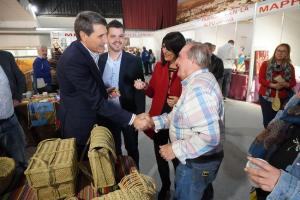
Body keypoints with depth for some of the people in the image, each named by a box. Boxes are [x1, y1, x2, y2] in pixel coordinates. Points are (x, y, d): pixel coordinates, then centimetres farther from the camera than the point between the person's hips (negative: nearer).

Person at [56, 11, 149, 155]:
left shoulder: (83, 50, -1)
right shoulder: (73, 60, -29)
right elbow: (97, 101, -29)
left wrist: (105, 91, -2)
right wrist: (132, 119, -27)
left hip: (89, 119, 8)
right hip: (79, 126, -8)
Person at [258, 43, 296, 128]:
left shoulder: (290, 67, 6)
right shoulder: (266, 64, 0)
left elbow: (293, 83, 6)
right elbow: (260, 79, -5)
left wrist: (285, 84, -16)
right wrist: (273, 85, -18)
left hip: (282, 99, 1)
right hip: (266, 97, -1)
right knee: (268, 120, 1)